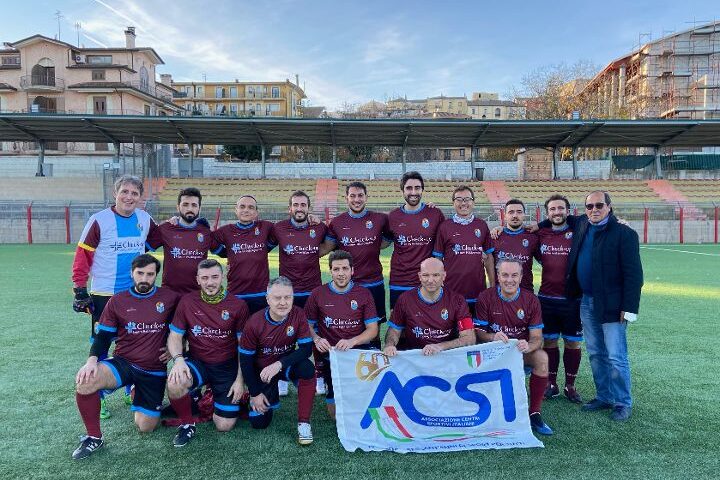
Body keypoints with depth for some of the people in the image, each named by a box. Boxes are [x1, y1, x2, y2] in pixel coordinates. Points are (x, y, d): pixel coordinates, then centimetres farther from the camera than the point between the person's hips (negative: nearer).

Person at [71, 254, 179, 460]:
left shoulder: (170, 298, -3)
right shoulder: (117, 301, 0)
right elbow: (103, 335, 2)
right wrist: (92, 359, -15)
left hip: (154, 370, 0)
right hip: (123, 363, 1)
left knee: (145, 427, 2)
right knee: (85, 382, -30)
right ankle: (93, 438, -7)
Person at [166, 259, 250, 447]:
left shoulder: (238, 305, -6)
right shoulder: (187, 301, -2)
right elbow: (175, 336, 1)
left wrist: (240, 379, -6)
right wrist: (178, 359, -19)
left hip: (227, 367, -1)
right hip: (197, 363, 1)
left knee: (225, 426, -5)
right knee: (174, 383, -33)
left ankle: (215, 397, 30)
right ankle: (187, 424, -3)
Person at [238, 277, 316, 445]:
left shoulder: (298, 315, -20)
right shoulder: (254, 323, -21)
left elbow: (307, 348, -23)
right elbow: (246, 360, -11)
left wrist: (279, 364, -35)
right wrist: (255, 393, -8)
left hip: (286, 365, 0)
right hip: (262, 371, 0)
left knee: (307, 368, -32)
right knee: (259, 422, -5)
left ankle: (303, 422, -16)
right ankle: (271, 396, 29)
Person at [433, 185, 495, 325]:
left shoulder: (482, 225, 8)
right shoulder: (444, 226, 2)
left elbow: (489, 257, 11)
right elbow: (437, 259, 4)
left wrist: (493, 286, 7)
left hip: (478, 292, 2)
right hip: (451, 292, -2)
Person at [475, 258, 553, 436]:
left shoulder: (530, 299, -4)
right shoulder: (485, 298, -8)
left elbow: (537, 338, -7)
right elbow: (478, 332, -6)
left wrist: (528, 346, -31)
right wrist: (493, 337, -29)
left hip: (521, 350, 2)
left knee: (542, 357, -28)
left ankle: (534, 413, -15)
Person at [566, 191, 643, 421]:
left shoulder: (624, 234, -10)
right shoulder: (582, 226, 7)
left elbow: (633, 273, -12)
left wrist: (629, 308, -15)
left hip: (611, 305, -6)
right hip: (586, 302, 6)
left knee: (616, 357, 0)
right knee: (595, 354, 15)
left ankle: (623, 403, 16)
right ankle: (604, 397, 29)